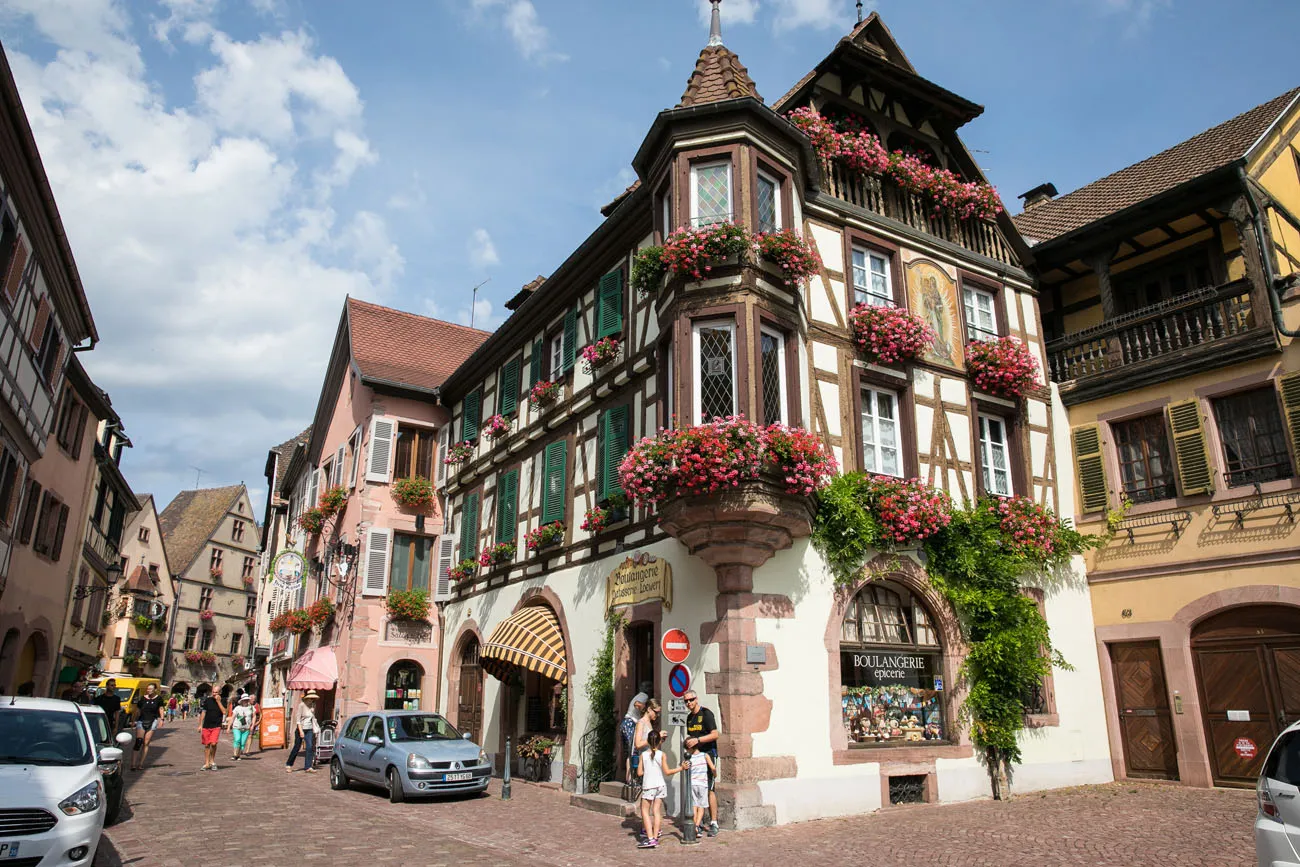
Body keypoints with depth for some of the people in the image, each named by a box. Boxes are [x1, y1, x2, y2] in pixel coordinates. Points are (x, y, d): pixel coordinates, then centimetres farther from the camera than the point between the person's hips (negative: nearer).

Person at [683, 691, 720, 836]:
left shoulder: (706, 714, -7)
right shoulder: (689, 717, 16)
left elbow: (715, 734, -14)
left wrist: (697, 740, -21)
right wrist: (688, 742, 11)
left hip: (708, 753, -7)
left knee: (709, 789, -10)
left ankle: (714, 823, -7)